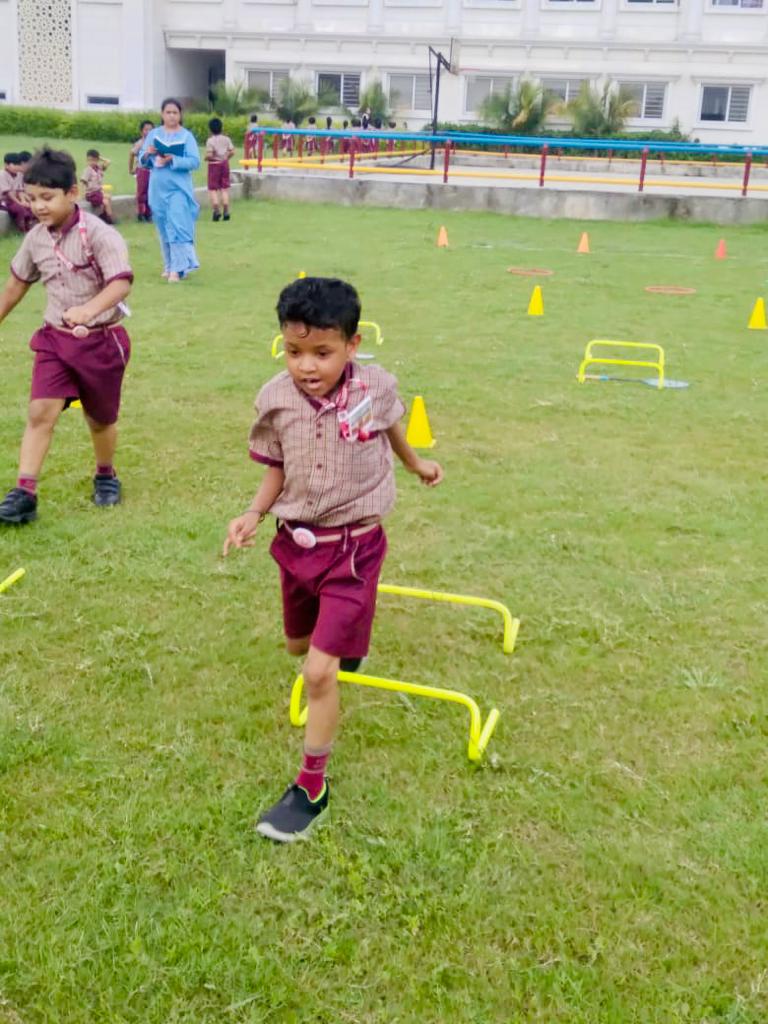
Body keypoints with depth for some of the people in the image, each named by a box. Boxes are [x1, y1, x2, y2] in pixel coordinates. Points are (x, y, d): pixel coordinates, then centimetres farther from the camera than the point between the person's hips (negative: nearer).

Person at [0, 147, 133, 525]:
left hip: (101, 340, -4)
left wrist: (88, 310, -47)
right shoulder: (35, 239, 1)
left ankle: (106, 475, 39)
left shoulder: (98, 234, -17)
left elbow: (121, 282, -30)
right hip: (55, 339, 4)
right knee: (40, 412, -11)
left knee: (100, 418, 12)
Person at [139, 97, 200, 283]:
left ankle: (177, 268, -12)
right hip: (158, 189, 4)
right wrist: (147, 154, -13)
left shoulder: (186, 136, -2)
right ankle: (169, 265, 22)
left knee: (177, 226, -12)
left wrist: (173, 160, -22)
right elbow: (142, 160, 9)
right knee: (163, 229, 10)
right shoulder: (153, 134, 8)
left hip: (178, 188, -4)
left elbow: (195, 162, -10)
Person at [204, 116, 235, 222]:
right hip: (225, 164, 4)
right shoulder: (226, 139, 0)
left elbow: (209, 155, -20)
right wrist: (226, 158, 12)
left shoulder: (210, 141, -14)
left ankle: (216, 210, -11)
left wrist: (206, 158, 0)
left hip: (214, 165, -4)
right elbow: (232, 152, -2)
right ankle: (226, 211, 7)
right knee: (224, 188, 10)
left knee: (212, 189, 2)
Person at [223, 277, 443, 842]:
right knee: (299, 645, 24)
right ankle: (349, 637, 62)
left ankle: (311, 789, 8)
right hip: (296, 541, 4)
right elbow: (277, 470, 1)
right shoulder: (275, 399, -13)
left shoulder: (377, 387, -16)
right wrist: (254, 513, -16)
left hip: (353, 545, -4)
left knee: (319, 671, -10)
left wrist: (417, 464, 26)